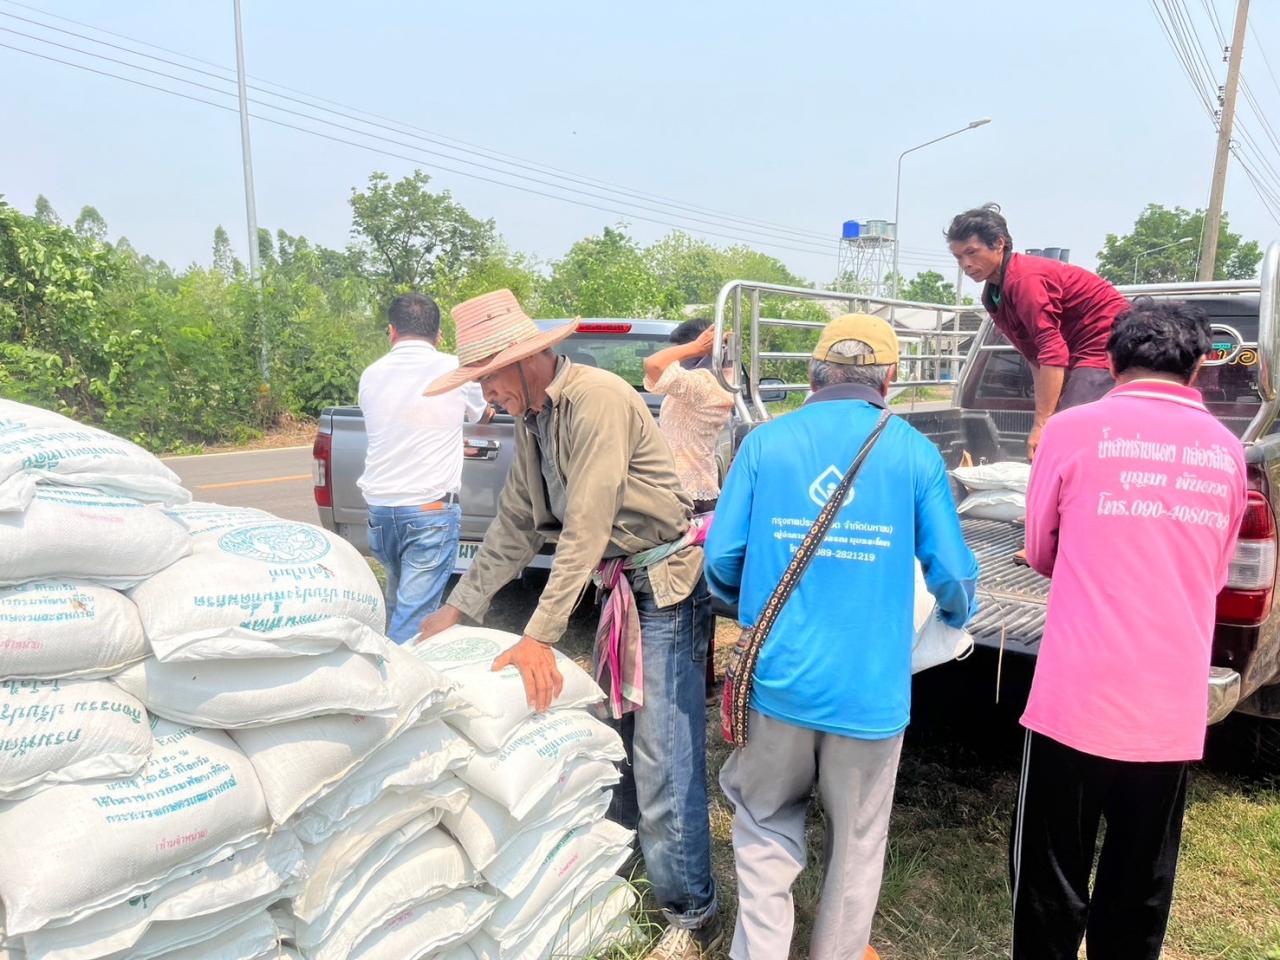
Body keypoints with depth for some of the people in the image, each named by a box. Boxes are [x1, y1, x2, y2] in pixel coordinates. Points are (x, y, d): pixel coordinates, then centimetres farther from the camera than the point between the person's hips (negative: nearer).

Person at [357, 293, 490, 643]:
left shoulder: (371, 375, 7)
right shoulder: (455, 371, -3)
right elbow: (482, 414, 16)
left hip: (379, 508, 5)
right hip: (431, 511, -5)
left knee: (396, 606, 22)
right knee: (413, 619, -5)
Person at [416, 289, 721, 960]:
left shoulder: (598, 399, -21)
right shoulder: (532, 420, 8)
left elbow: (586, 528, -25)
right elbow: (514, 526, 13)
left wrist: (539, 637, -25)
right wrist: (458, 608, 11)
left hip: (665, 583, -9)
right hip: (619, 583, 9)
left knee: (663, 758, -4)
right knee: (616, 733, 19)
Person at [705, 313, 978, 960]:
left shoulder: (766, 442, -2)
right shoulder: (913, 451, -3)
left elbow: (722, 557, -3)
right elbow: (951, 572, -2)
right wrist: (958, 614, 22)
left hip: (778, 678, 1)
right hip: (869, 685, 0)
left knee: (767, 823, 21)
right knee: (857, 840, 20)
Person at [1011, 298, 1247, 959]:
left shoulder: (1076, 429, -6)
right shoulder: (1227, 451, 6)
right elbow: (1213, 577, 17)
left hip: (1075, 701, -4)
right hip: (1172, 713, 4)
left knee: (1051, 887, 12)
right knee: (1139, 895, 19)